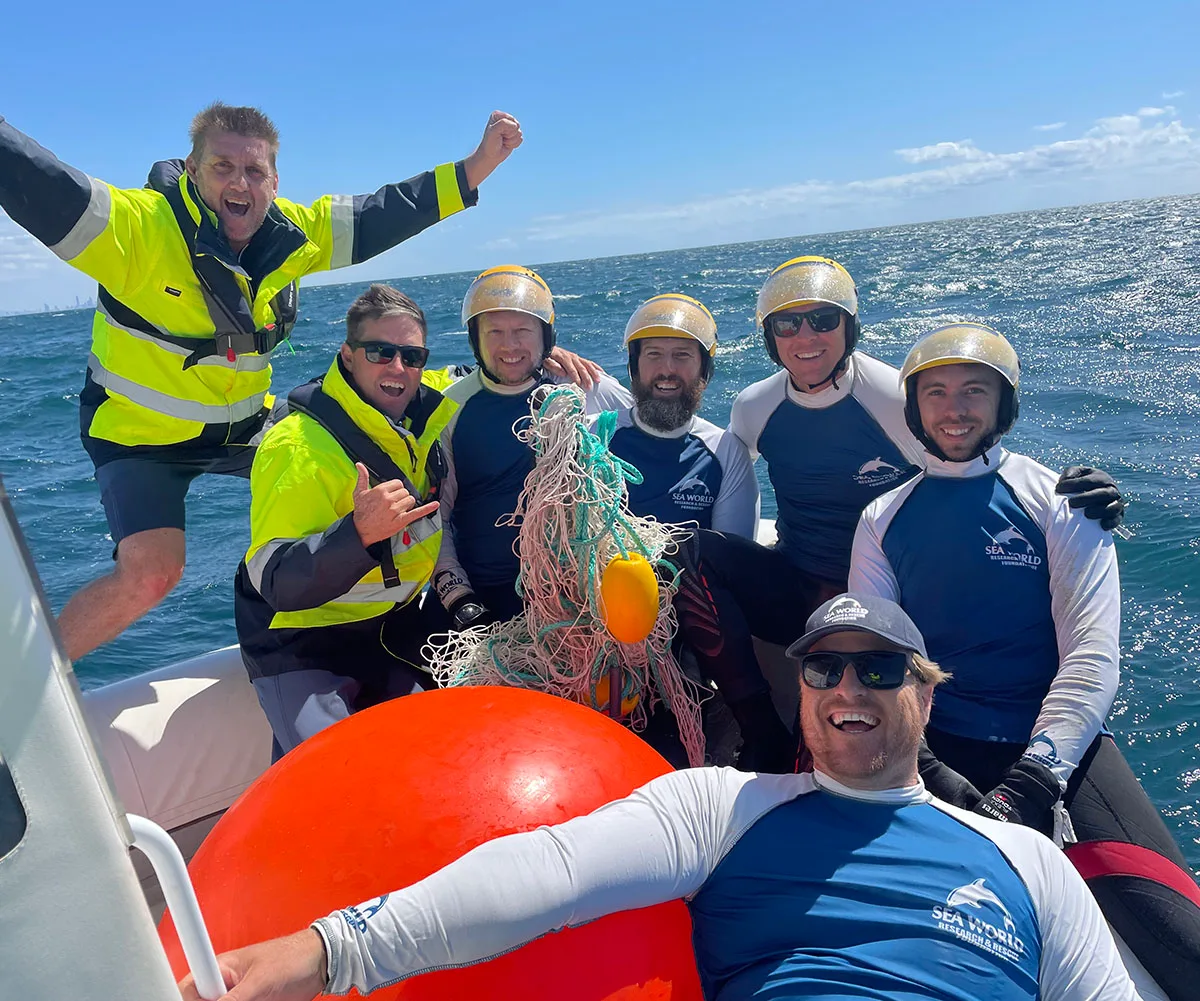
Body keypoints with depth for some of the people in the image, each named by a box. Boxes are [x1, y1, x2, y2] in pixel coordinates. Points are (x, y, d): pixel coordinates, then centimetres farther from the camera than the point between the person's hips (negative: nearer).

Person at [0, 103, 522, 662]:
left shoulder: (294, 233, -8)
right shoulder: (138, 226, -24)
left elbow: (388, 213, -5)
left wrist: (479, 164, -8)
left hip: (244, 425, 6)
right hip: (139, 433, -5)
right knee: (149, 572, -21)